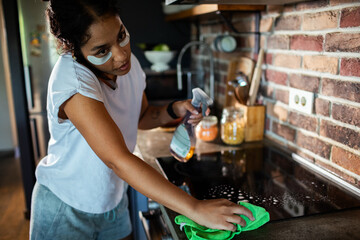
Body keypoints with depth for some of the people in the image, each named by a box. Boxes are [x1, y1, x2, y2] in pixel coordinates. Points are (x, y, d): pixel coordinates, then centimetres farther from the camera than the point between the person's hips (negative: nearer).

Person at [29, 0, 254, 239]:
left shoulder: (127, 62, -8)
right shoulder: (72, 78, -31)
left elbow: (141, 117, 8)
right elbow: (117, 159, -38)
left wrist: (174, 110, -13)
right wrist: (195, 208, -40)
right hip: (65, 207, -5)